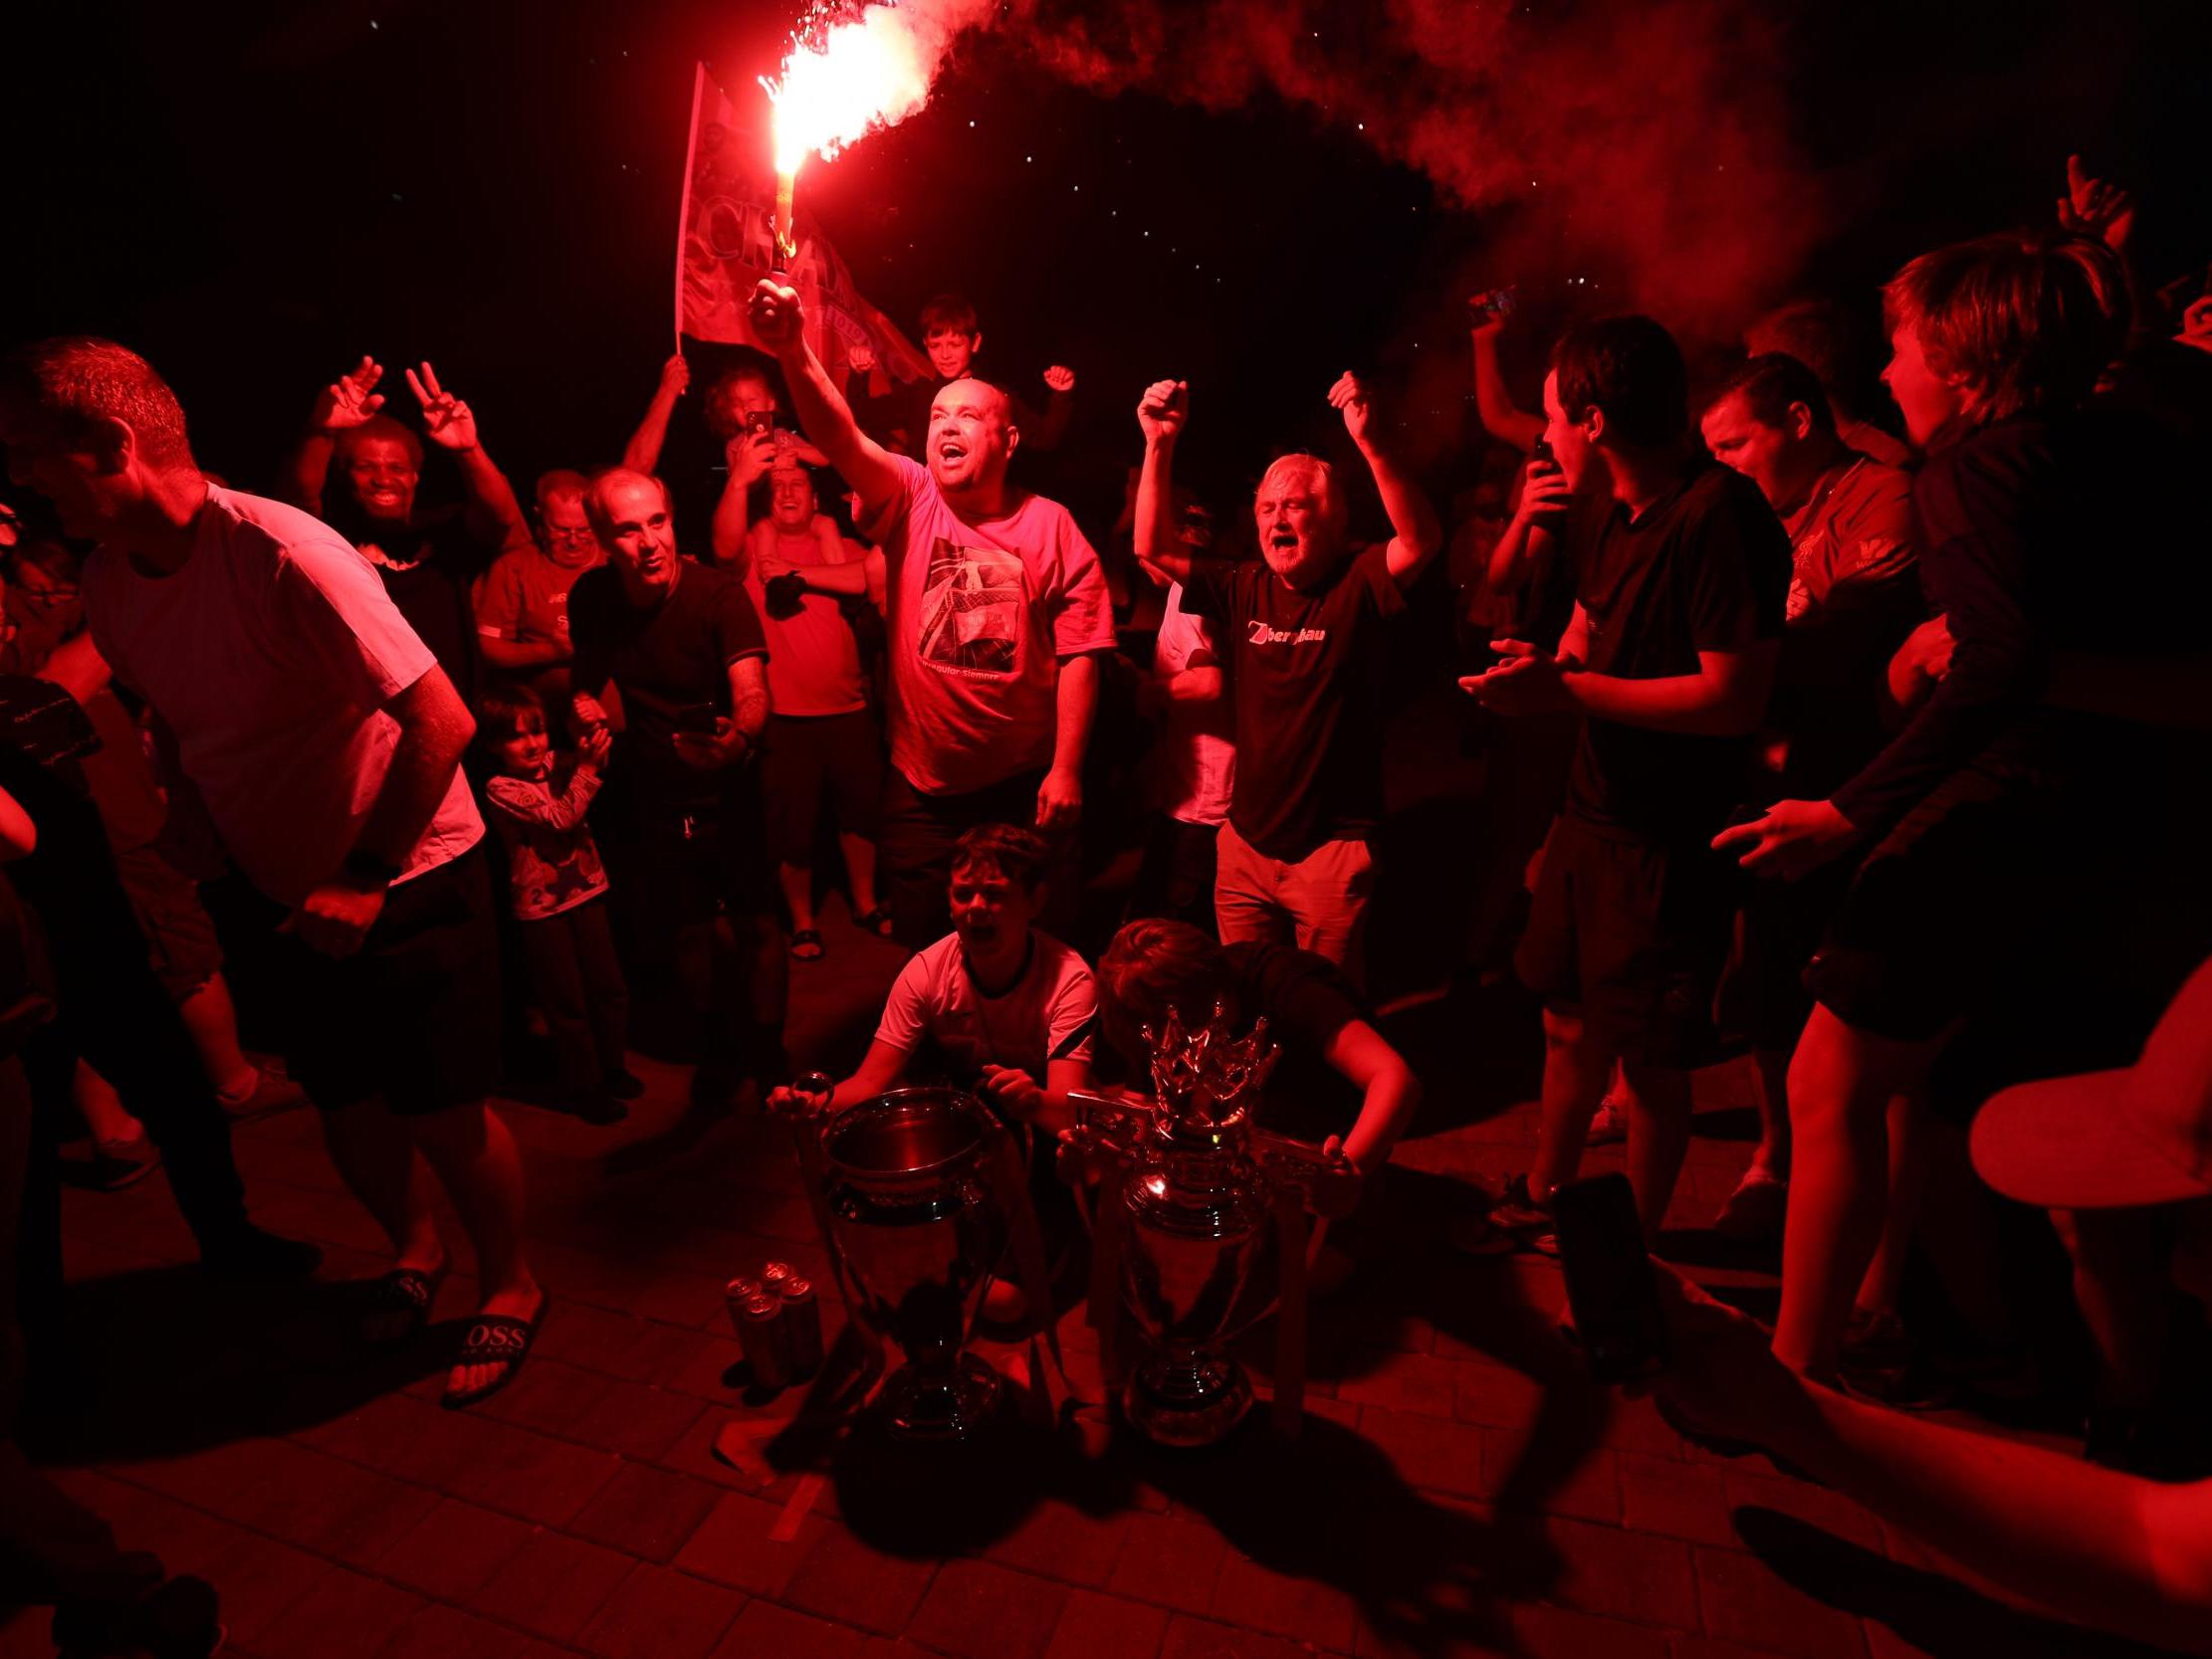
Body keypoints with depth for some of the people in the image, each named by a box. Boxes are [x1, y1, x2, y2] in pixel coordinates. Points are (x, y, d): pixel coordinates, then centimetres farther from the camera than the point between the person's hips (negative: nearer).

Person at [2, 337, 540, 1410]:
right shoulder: (109, 577, 1)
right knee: (347, 1105, 16)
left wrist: (366, 881, -21)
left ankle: (510, 1285, 25)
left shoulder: (283, 552, -23)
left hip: (408, 875, -7)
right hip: (299, 891, 7)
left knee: (441, 1112, 1)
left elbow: (443, 721, -26)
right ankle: (413, 1248, 43)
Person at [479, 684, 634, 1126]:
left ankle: (611, 1068, 33)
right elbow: (560, 817, -22)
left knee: (609, 989, 14)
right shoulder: (500, 789, -14)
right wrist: (587, 768, -26)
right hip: (541, 909, -5)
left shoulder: (554, 764, 4)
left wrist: (592, 736, -18)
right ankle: (584, 1086, 22)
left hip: (586, 892, 6)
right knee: (567, 1004, 6)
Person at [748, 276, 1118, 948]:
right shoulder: (908, 498, -1)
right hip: (922, 785, 2)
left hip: (1025, 784, -1)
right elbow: (841, 439, -20)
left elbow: (1079, 653, -9)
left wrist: (1066, 769, -13)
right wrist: (793, 353, -38)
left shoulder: (1051, 525, -5)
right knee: (922, 945, 15)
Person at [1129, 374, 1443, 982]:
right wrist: (1159, 446, -6)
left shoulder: (1357, 584, -6)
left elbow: (1421, 541, -25)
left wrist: (1369, 442, -36)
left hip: (1332, 849, -4)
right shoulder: (1246, 589, 6)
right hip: (1245, 842, 5)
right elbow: (1152, 550, 4)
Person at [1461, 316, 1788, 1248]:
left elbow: (1736, 698, -24)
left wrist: (1567, 690, -22)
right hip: (1594, 814, 9)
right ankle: (1541, 1200, 39)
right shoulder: (1626, 515, 10)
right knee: (1572, 1025, 20)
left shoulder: (1720, 516, -18)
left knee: (1652, 1063, 6)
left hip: (1668, 838, -8)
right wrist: (1540, 666, -1)